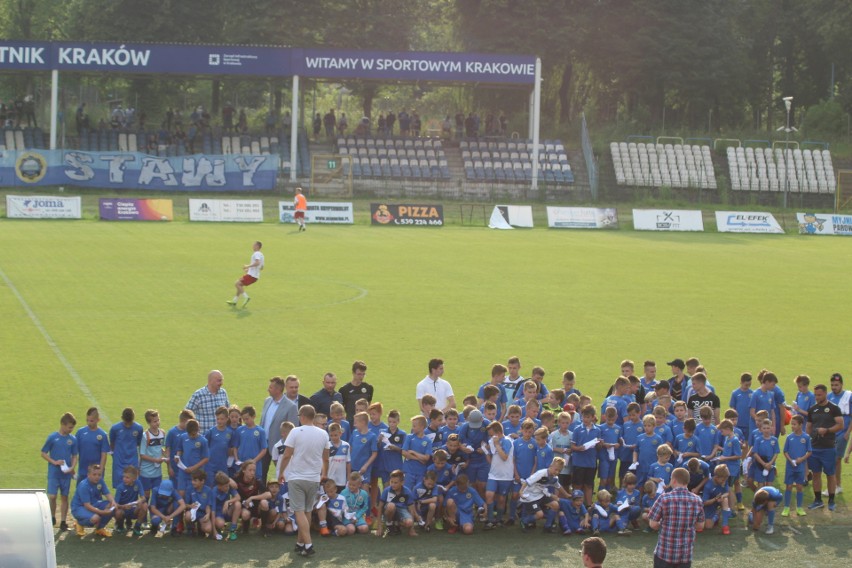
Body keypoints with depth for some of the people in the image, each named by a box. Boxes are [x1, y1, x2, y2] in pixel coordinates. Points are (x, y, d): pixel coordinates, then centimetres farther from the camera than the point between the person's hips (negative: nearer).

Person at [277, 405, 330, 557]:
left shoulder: (296, 432, -11)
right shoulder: (323, 434, 2)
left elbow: (287, 455, -11)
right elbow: (326, 459, 9)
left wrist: (281, 473, 2)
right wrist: (324, 474, 25)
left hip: (296, 477, -4)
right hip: (314, 478, 4)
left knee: (300, 512, -4)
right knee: (307, 511, 17)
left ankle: (308, 545, -16)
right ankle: (300, 542, 25)